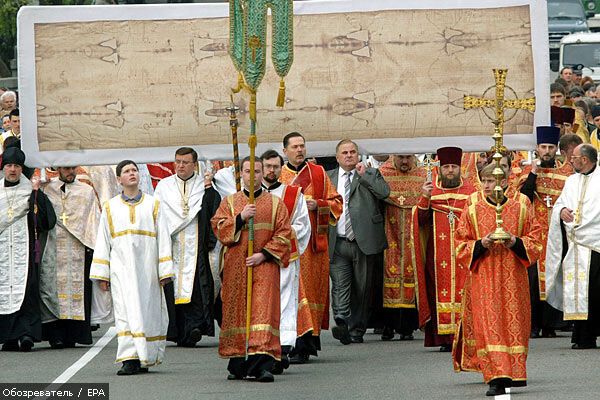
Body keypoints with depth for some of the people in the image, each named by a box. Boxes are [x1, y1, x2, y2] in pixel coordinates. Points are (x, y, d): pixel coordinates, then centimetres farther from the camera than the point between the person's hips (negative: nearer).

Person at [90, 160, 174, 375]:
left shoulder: (153, 205, 8)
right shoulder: (110, 208, 10)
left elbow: (163, 239, 6)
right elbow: (103, 242, 10)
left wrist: (165, 271, -2)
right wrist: (102, 275, 4)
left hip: (147, 267, 1)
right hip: (121, 269, -1)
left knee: (148, 312, 2)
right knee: (126, 311, -11)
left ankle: (145, 358, 13)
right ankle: (130, 359, -17)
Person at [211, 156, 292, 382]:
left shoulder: (275, 204, 9)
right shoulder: (229, 202, 12)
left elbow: (284, 234, 2)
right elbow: (219, 228, 0)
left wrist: (264, 254, -10)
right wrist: (241, 217, -13)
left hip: (264, 265, -2)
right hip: (235, 266, 2)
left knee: (264, 311, -12)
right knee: (236, 312, 2)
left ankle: (263, 365, -19)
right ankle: (237, 364, 10)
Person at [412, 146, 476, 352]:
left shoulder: (471, 191, 10)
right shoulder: (431, 190, 11)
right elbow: (421, 220, 3)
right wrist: (425, 198, -11)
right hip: (439, 254, 1)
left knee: (464, 290, -6)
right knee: (441, 289, -4)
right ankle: (444, 337, -3)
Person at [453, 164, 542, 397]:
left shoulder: (521, 206, 3)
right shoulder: (473, 207, 3)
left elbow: (534, 240, 6)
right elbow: (461, 245, 5)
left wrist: (516, 243, -13)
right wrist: (481, 244, -15)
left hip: (513, 278, 1)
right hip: (483, 277, -1)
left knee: (513, 323, 3)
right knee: (488, 325, -10)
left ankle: (514, 372, 19)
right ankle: (496, 379, -14)